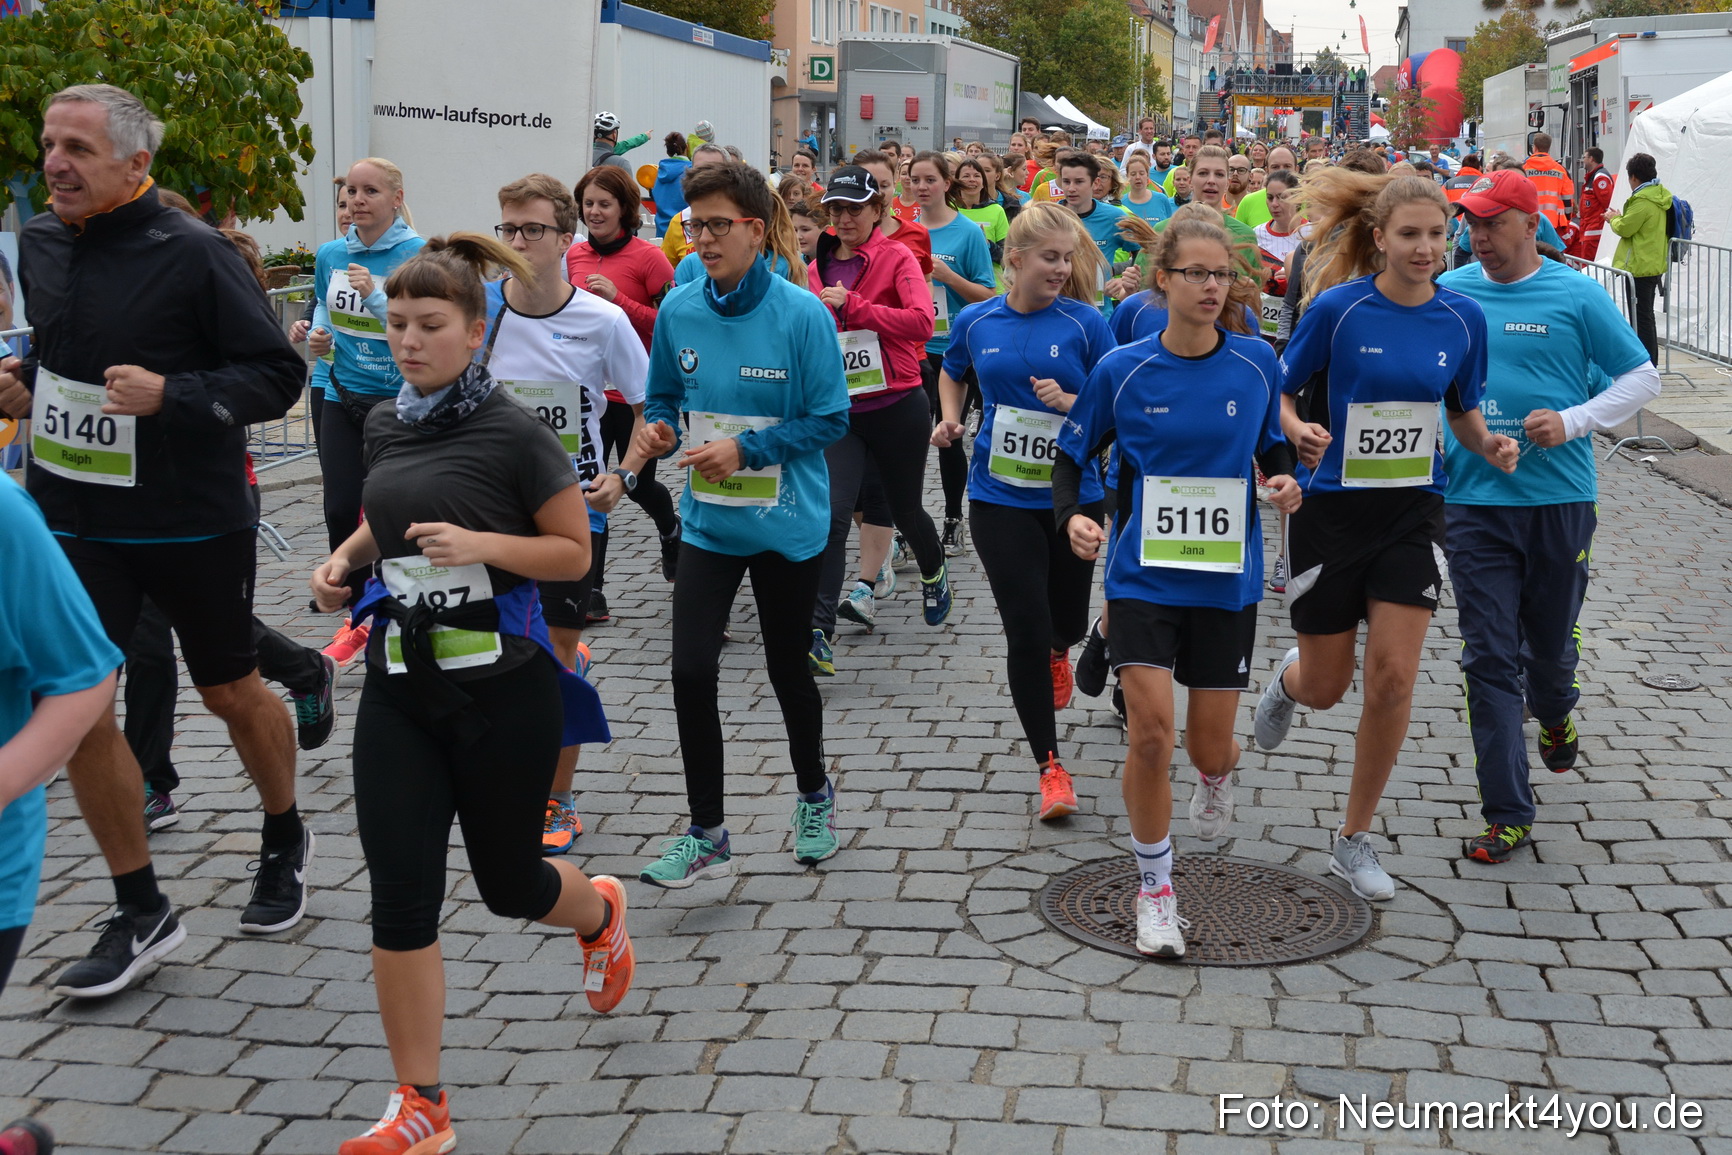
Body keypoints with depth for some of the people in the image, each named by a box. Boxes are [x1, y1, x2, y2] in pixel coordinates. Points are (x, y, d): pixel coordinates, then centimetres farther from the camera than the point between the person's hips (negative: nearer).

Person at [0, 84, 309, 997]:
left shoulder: (193, 254, -15)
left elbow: (278, 374, -14)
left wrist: (171, 396, -26)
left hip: (194, 520, -5)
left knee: (232, 694, 13)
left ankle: (285, 844, 41)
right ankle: (140, 913, 16)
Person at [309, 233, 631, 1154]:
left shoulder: (514, 433, -11)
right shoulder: (385, 425, 5)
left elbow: (573, 552, -6)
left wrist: (479, 542, -22)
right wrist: (344, 559, 3)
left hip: (502, 686, -4)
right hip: (399, 687, 5)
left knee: (508, 882, 11)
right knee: (399, 896, -2)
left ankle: (600, 913, 48)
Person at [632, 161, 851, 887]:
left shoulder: (801, 314, -15)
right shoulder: (678, 310, -4)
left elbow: (830, 418, -12)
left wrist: (745, 450, -21)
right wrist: (659, 428, -13)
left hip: (787, 524, -3)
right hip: (708, 521, 3)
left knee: (787, 669, 13)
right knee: (691, 671, -7)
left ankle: (814, 797, 40)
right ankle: (706, 836, 7)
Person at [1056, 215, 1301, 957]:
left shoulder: (1256, 364, -2)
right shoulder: (1122, 370, -6)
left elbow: (1275, 446, 13)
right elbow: (1073, 454, 4)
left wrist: (1285, 481, -9)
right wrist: (1072, 516, -14)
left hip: (1228, 580, 2)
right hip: (1144, 575, -1)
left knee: (1210, 745, 10)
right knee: (1150, 733, -12)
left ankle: (1216, 778, 51)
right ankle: (1155, 890, 7)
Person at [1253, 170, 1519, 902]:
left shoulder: (1462, 318, -2)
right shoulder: (1337, 307, -12)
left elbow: (1463, 409, 12)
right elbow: (1278, 393, -5)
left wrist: (1490, 447, -9)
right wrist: (1298, 432, -26)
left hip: (1412, 513, 2)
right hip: (1331, 511, -2)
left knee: (1393, 680, -7)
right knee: (1325, 688, 8)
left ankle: (1354, 841, 11)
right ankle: (1289, 680, 49)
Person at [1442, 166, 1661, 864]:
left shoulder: (1575, 295, -2)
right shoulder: (1447, 294, 3)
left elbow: (1641, 378, 2)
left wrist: (1573, 422, -12)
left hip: (1560, 498, -1)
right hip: (1473, 500, 1)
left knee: (1551, 643, 15)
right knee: (1489, 658, -2)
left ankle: (1553, 714, 51)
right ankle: (1508, 815, 4)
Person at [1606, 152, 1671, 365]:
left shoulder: (1643, 201, -21)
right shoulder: (1659, 196, 10)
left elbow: (1625, 229, -16)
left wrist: (1614, 219, 3)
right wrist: (1620, 218, 12)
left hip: (1640, 267, -10)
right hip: (1655, 265, 10)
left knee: (1641, 318, -5)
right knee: (1647, 316, 19)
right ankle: (1651, 362, 28)